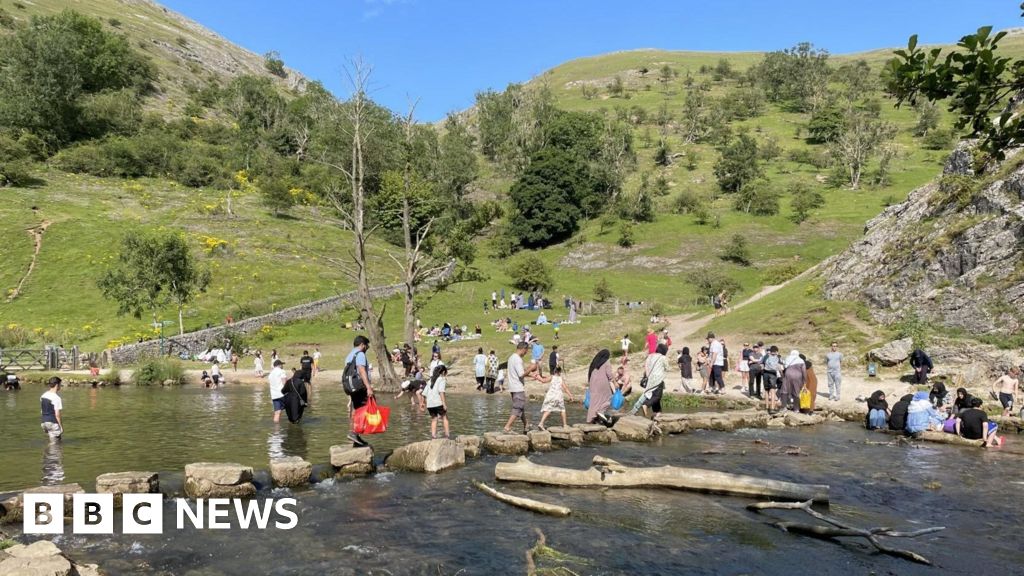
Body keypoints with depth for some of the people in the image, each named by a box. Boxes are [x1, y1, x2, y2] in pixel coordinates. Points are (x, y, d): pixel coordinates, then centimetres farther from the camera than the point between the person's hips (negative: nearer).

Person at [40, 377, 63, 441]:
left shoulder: (43, 395, 7)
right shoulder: (57, 398, -16)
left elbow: (41, 411, 14)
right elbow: (57, 415, -17)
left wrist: (43, 422, 23)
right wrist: (61, 426, -9)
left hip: (43, 422, 8)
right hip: (53, 423, -8)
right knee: (55, 442, 1)